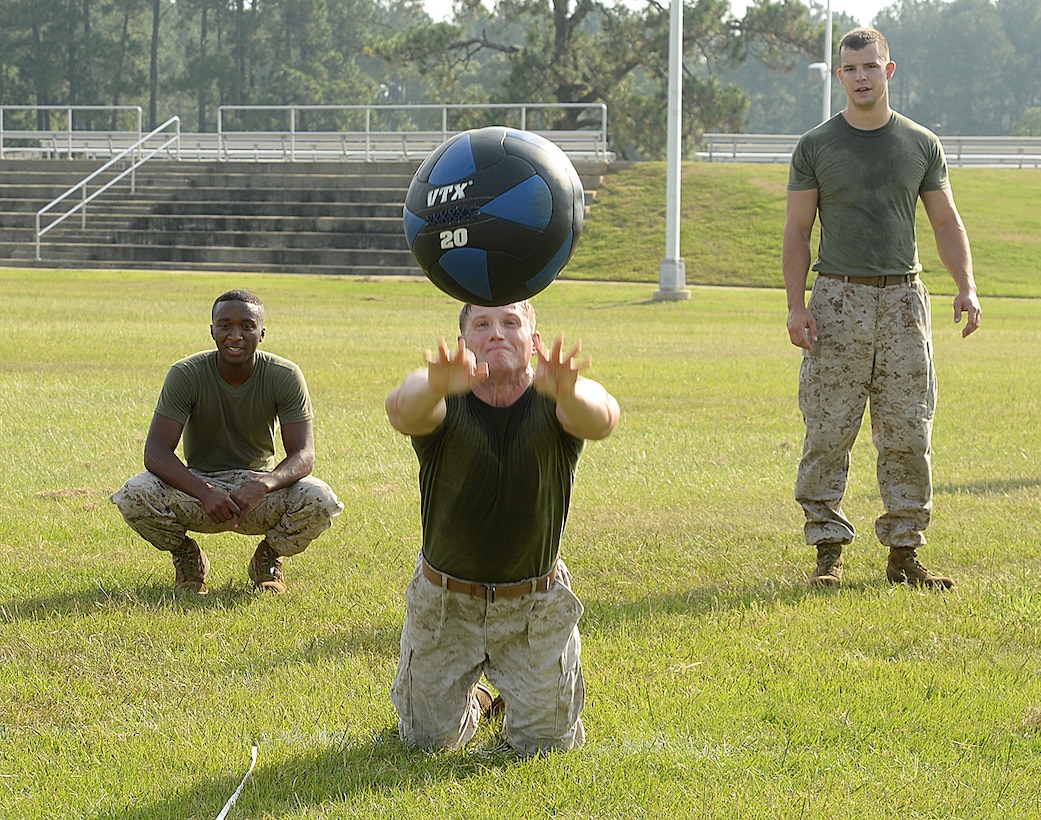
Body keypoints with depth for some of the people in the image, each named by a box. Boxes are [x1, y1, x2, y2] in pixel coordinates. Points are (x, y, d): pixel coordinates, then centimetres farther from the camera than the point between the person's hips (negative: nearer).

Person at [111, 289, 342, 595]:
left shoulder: (285, 377, -13)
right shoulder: (186, 374, -15)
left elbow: (303, 455, -19)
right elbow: (156, 452, -22)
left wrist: (263, 485, -40)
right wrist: (205, 492, -40)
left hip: (258, 482, 0)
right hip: (198, 484, 0)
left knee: (320, 500, -31)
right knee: (134, 495, -31)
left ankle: (268, 559, 4)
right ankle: (188, 558, 2)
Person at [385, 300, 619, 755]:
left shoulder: (553, 405, -17)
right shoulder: (445, 403, -17)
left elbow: (601, 418, -42)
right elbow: (402, 411, -42)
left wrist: (569, 392, -67)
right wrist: (436, 387, -68)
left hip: (536, 604, 0)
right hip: (444, 598, 0)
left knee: (544, 742, 5)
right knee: (428, 738, 9)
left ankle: (521, 699, 40)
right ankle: (471, 699, 43)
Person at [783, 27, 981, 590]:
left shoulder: (921, 144, 9)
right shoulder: (816, 147, 4)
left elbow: (946, 222, 13)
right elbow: (797, 231, 4)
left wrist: (966, 286, -2)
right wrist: (796, 305, -7)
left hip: (903, 297, 2)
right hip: (837, 300, -2)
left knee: (908, 434, 2)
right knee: (828, 433, -5)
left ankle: (904, 551, 9)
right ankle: (828, 549, 2)